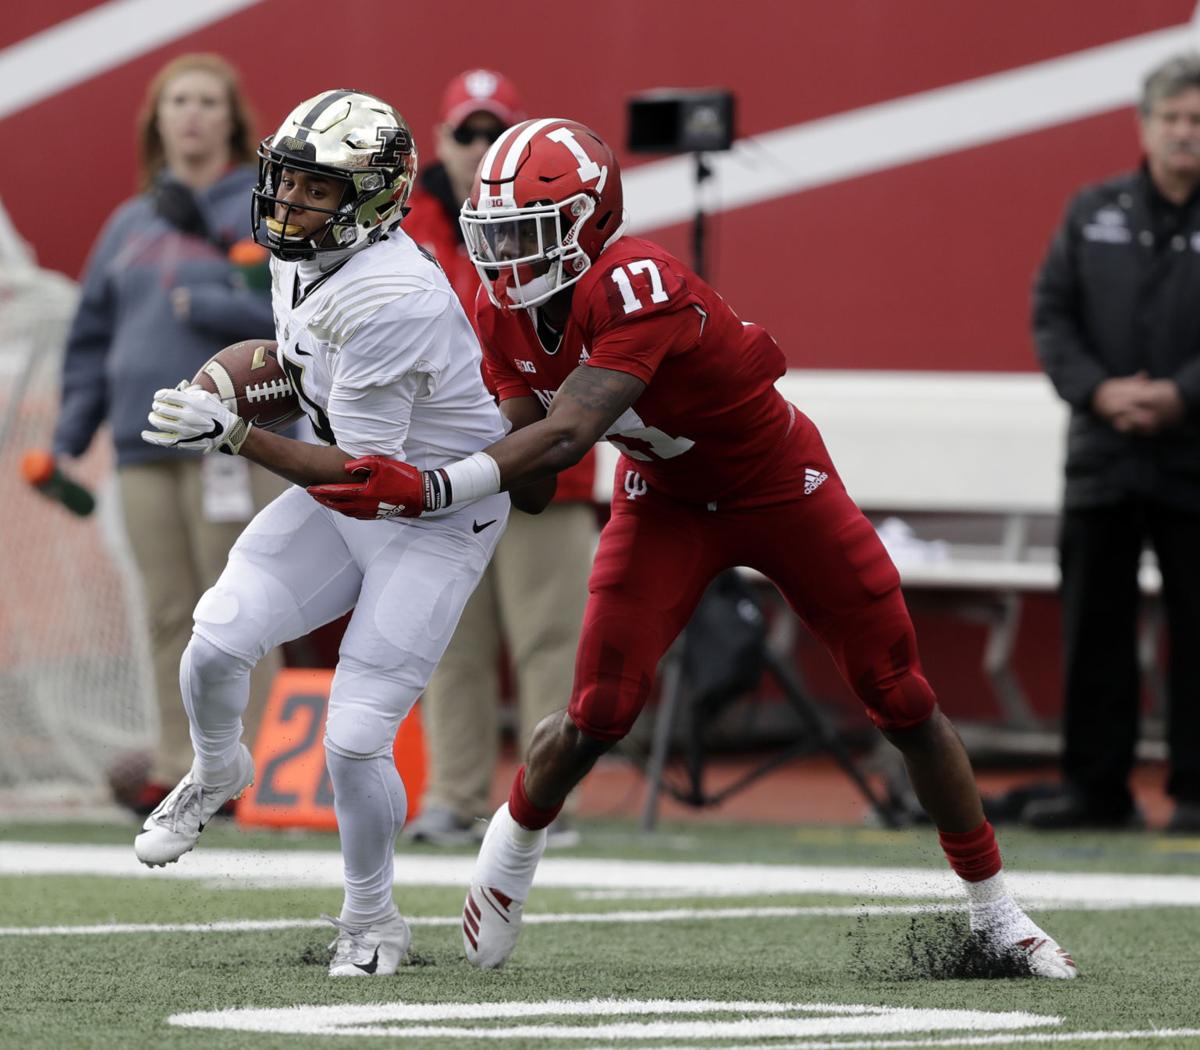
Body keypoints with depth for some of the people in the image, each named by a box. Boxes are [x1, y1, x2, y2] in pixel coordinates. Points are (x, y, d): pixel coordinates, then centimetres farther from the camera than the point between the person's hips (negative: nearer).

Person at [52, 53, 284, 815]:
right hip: (145, 444, 5)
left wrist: (200, 306, -10)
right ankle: (179, 769, 8)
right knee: (169, 615, 5)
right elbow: (92, 341, 18)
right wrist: (67, 440, 10)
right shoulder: (131, 225, 18)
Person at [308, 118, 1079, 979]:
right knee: (599, 712, -11)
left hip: (778, 486, -4)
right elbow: (529, 480, -11)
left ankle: (995, 912, 17)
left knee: (902, 699, 3)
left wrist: (430, 489, -55)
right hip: (665, 500, 4)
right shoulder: (510, 308, -13)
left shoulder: (639, 287, -37)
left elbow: (566, 436, -46)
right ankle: (508, 860, 17)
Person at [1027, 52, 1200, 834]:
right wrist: (1099, 389, -8)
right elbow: (1052, 315, 7)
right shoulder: (1093, 213, 9)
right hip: (1103, 458, 3)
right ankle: (1095, 788, 12)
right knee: (1094, 626, 5)